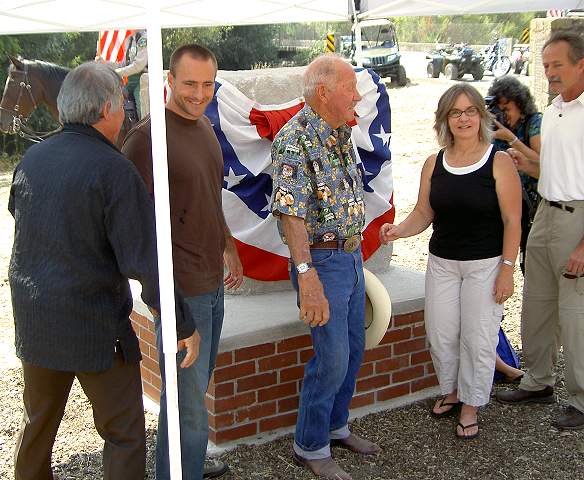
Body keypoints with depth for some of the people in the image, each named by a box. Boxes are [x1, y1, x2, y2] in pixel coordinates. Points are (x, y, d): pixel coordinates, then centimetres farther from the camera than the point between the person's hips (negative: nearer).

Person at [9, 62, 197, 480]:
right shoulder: (113, 170, -18)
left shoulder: (32, 159, 1)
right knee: (124, 434, 8)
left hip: (33, 320, 7)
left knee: (38, 424, 24)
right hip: (94, 327, -6)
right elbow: (144, 259, -20)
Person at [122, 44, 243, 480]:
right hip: (181, 288, -8)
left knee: (196, 388, 21)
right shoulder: (149, 136, -16)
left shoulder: (204, 126, 11)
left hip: (211, 280, 9)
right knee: (188, 403, -1)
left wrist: (228, 246, 26)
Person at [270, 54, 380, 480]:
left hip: (352, 254, 9)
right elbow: (291, 211, -29)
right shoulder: (295, 140, -20)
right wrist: (308, 276, -35)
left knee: (353, 349, 17)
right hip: (322, 259, -9)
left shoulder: (342, 133, 8)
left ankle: (336, 427, 35)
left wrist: (357, 249, 19)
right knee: (332, 357, -3)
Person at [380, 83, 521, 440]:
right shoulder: (434, 164, 4)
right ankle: (451, 391, 33)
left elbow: (512, 220, -9)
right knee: (441, 335, 8)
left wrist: (507, 269, -13)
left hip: (485, 265, -4)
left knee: (478, 339, 2)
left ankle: (471, 406, 20)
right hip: (442, 262, 4)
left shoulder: (499, 162, -8)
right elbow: (424, 214, 6)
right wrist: (398, 230, -14)